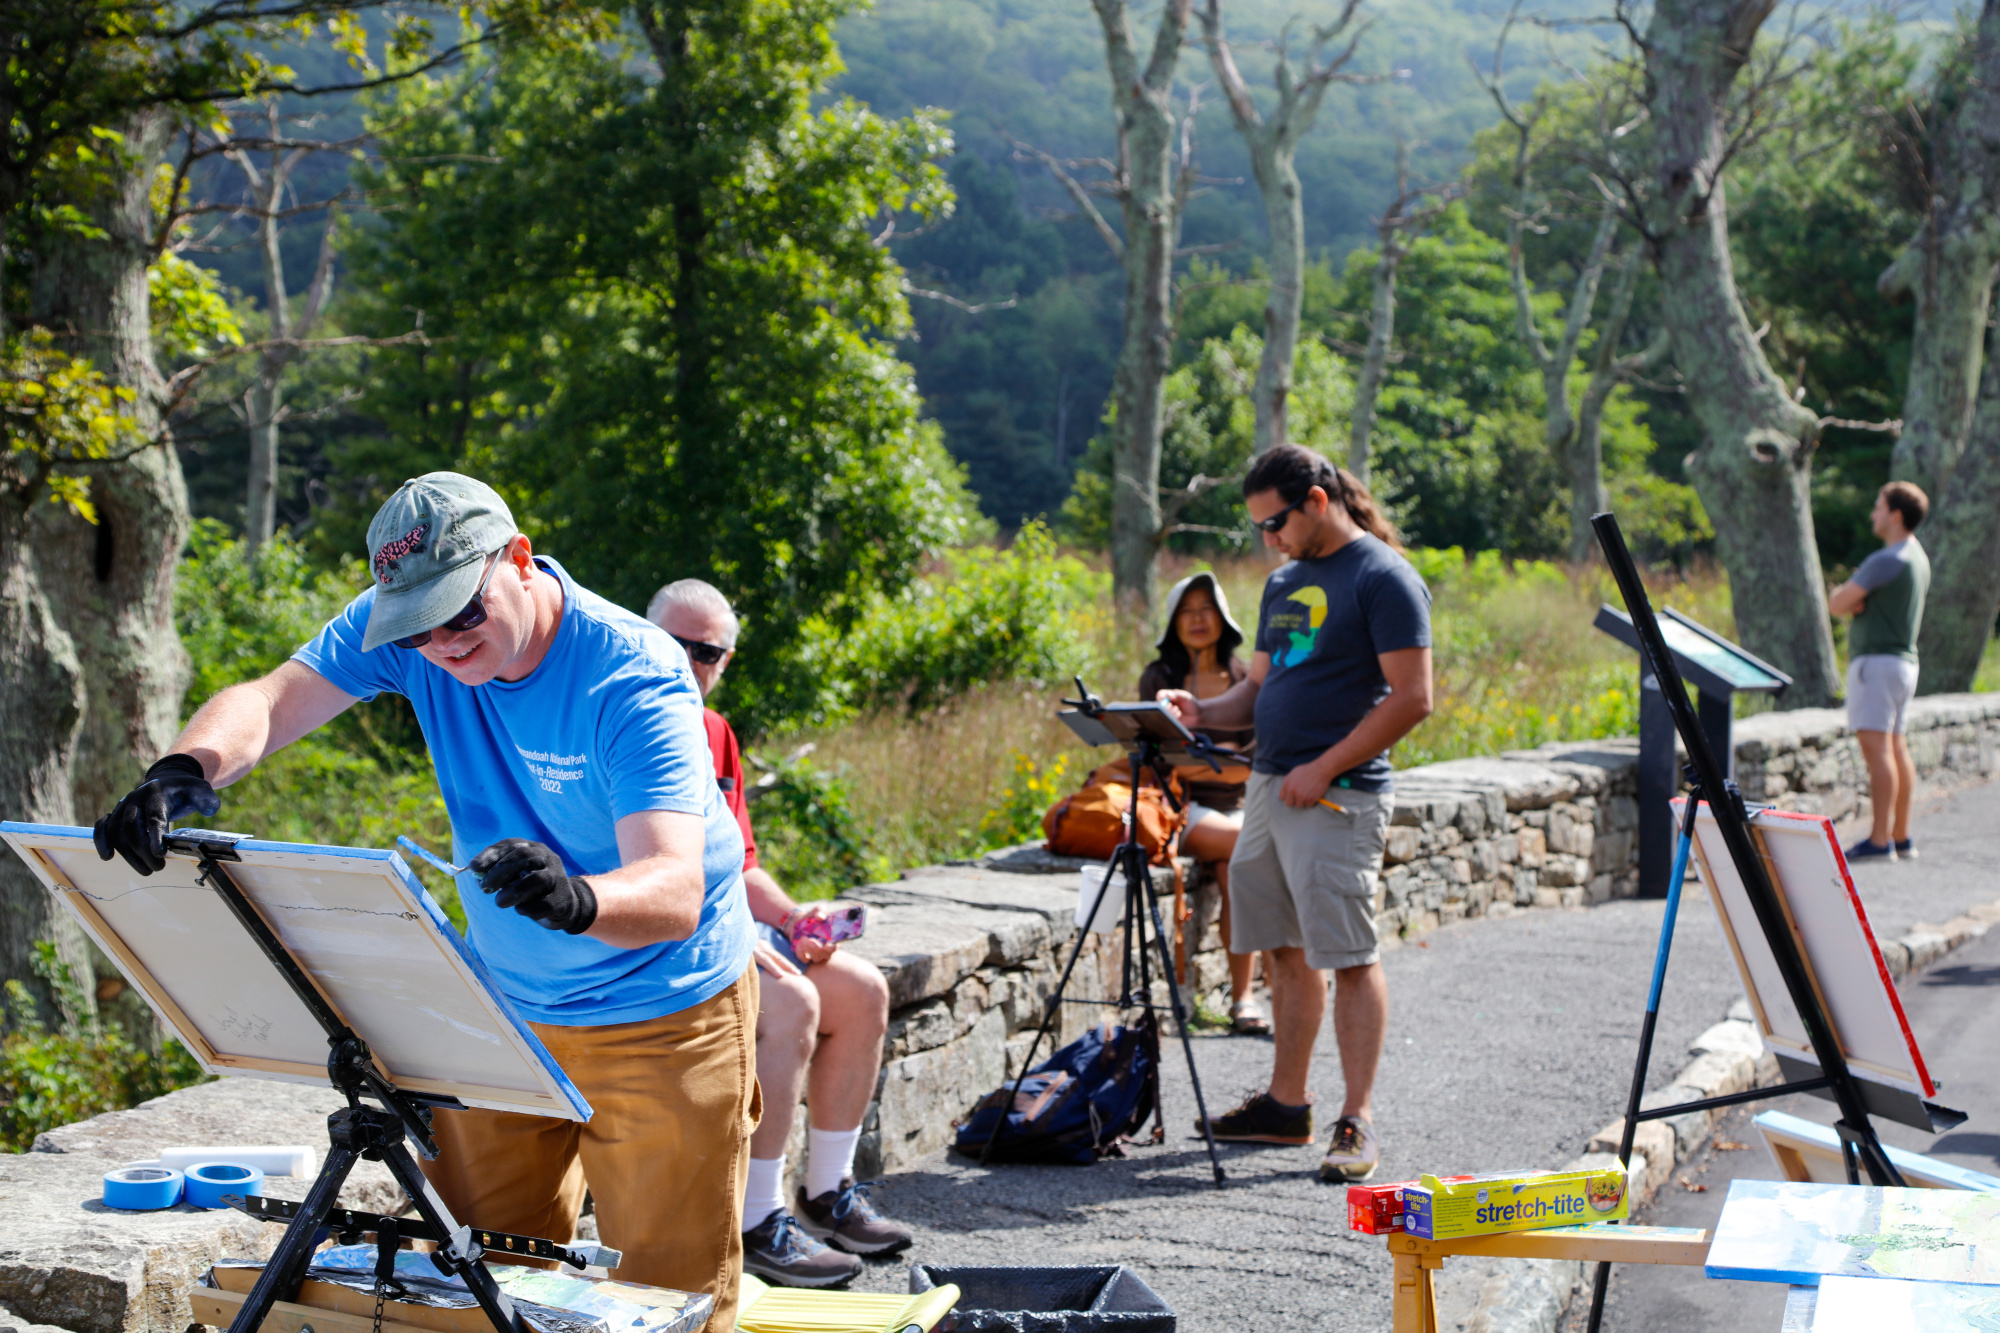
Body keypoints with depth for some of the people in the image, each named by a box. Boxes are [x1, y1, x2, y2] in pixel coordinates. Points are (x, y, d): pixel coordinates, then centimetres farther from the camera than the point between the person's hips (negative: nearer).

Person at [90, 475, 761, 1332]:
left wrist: (576, 899, -59)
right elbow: (268, 703, -19)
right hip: (502, 1006, 5)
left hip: (662, 1018, -5)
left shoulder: (635, 681, -27)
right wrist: (187, 770, -41)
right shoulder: (401, 629, -10)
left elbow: (674, 893, -37)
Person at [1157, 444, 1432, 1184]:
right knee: (1287, 950, 12)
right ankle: (1285, 1103, 21)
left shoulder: (1382, 577, -9)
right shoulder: (1284, 582, 18)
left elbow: (1412, 698, -15)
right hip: (1268, 788, 8)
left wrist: (1324, 768, -17)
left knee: (1348, 955, -7)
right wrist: (1203, 710, 3)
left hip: (1338, 797, -8)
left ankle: (1357, 1122, -4)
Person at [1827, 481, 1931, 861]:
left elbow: (1837, 603, -17)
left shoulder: (1888, 560, -15)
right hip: (1904, 659, 10)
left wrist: (1844, 595, 4)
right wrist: (1855, 599, -1)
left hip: (1877, 661, -10)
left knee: (1877, 747, -12)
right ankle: (1901, 837, 15)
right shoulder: (1918, 558, 17)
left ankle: (1879, 840, -16)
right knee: (1896, 748, 12)